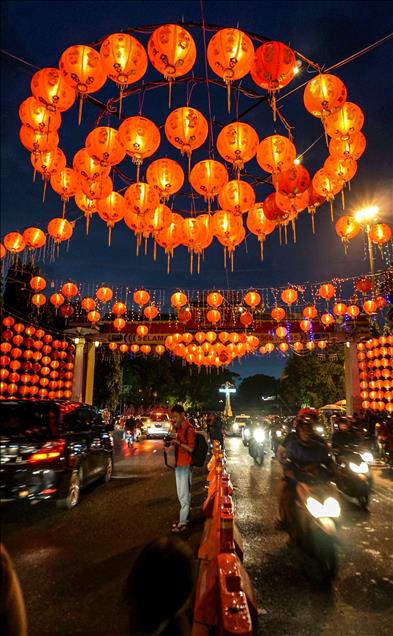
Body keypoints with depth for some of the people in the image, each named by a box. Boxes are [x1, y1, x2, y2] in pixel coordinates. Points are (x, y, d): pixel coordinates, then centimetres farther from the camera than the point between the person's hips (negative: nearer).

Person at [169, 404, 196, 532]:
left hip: (185, 465, -9)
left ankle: (182, 522, 4)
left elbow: (190, 448, -18)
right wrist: (172, 443, 4)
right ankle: (185, 516, 29)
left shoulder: (189, 429, -14)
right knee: (181, 494, 17)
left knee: (184, 495, -2)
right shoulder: (179, 428, 12)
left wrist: (178, 443, -28)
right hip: (178, 464, 9)